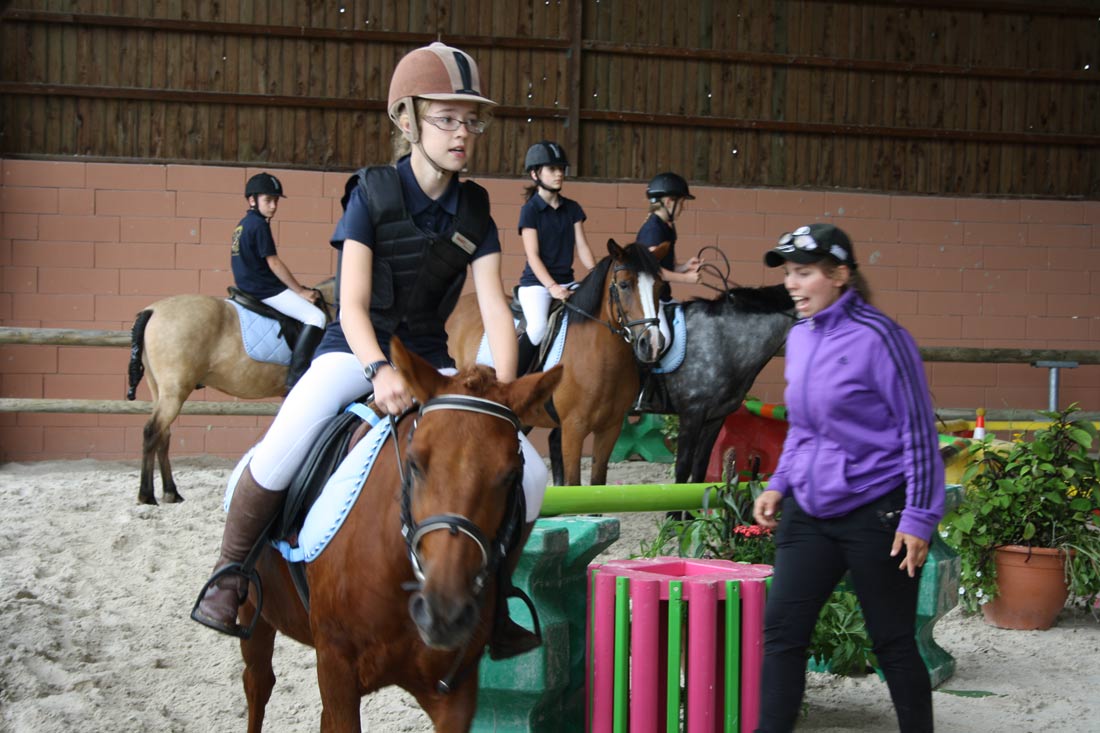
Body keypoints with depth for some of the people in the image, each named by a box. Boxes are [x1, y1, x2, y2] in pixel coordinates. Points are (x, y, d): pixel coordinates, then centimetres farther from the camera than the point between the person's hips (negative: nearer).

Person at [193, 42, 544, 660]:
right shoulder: (372, 193, -9)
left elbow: (495, 307, -6)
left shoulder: (474, 210, 2)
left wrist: (504, 388, -23)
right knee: (284, 447, -33)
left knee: (531, 476, -12)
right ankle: (232, 571, -7)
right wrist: (380, 370, -34)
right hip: (357, 349, -4)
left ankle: (487, 598, 11)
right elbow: (353, 304, -16)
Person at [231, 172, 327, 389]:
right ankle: (295, 378, -28)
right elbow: (273, 262, -17)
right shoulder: (259, 224, -14)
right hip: (265, 290, -11)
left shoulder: (243, 224, 15)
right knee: (315, 317, -19)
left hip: (247, 287, 11)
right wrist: (300, 291, -11)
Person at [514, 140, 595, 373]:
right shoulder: (530, 210, -5)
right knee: (538, 326, -31)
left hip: (566, 280, 5)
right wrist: (552, 287, -23)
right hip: (536, 281, -5)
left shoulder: (572, 208, 11)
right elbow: (533, 255, -11)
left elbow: (582, 247, 7)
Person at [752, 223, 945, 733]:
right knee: (781, 631, 0)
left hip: (876, 513, -6)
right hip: (809, 513, 7)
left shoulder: (878, 337, -14)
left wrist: (919, 517, -14)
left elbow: (919, 432, -12)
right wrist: (779, 484, 10)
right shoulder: (800, 338, 8)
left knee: (893, 643, 5)